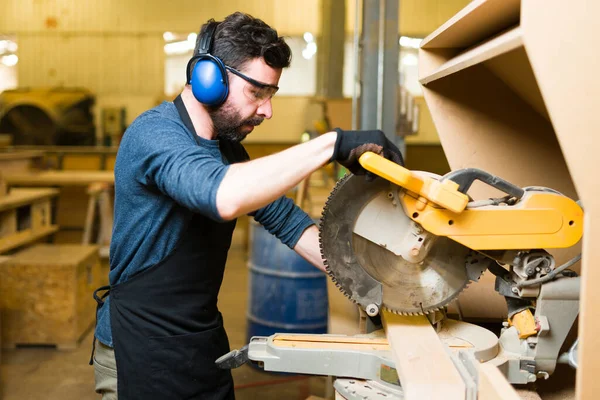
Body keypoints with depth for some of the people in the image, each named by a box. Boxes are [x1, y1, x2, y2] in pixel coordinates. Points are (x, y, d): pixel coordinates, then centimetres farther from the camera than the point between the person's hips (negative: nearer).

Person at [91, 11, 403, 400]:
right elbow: (224, 196, -41)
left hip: (205, 340, 8)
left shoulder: (228, 148, 7)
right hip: (142, 351, -7)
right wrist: (333, 143, -38)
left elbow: (286, 220, 5)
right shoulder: (155, 133, -21)